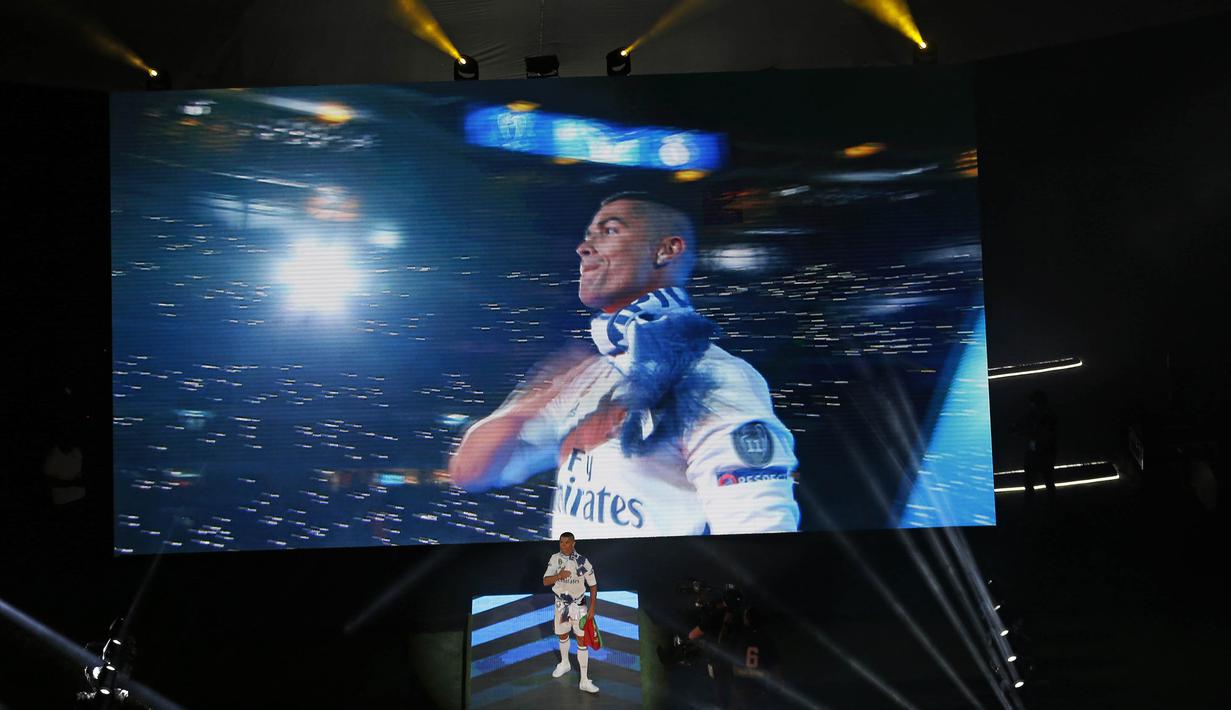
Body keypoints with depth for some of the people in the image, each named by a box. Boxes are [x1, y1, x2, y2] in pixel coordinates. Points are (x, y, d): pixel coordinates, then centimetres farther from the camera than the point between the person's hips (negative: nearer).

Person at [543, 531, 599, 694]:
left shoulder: (583, 562, -15)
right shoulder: (555, 559, -7)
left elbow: (593, 585, -6)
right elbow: (545, 581, -11)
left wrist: (592, 607, -12)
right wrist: (559, 575, -31)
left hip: (579, 606, -3)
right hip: (561, 605, 3)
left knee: (582, 640, -4)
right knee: (563, 635, 21)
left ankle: (585, 681, 0)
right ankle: (564, 664, 48)